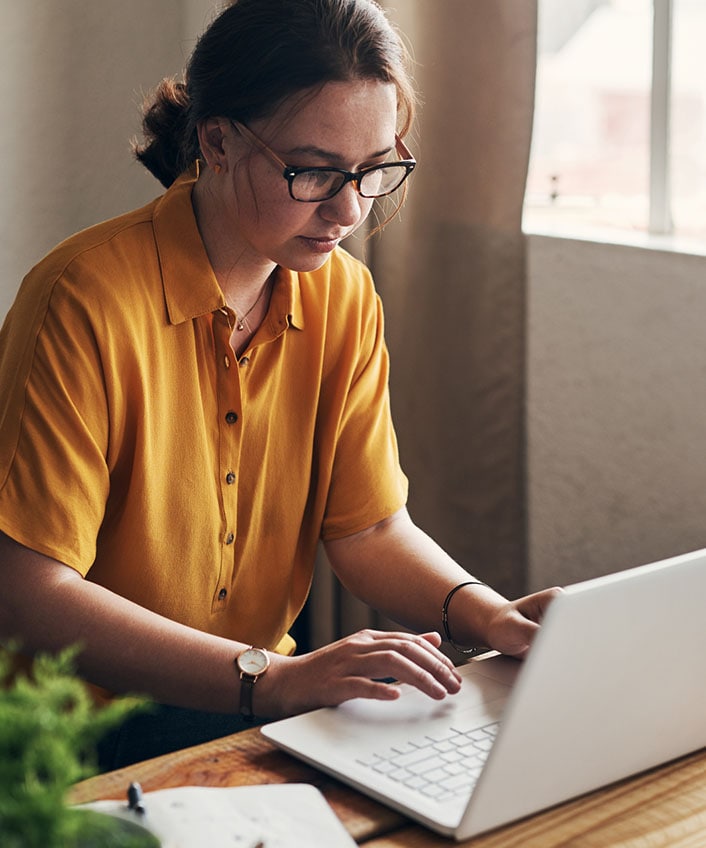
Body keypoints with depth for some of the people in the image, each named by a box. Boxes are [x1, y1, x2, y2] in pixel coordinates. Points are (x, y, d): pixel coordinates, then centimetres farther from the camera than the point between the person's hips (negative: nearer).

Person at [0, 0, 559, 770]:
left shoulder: (344, 297, 1)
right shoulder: (88, 300, -21)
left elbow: (369, 529, 5)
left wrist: (488, 615, -15)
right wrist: (270, 679, -31)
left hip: (255, 700, 6)